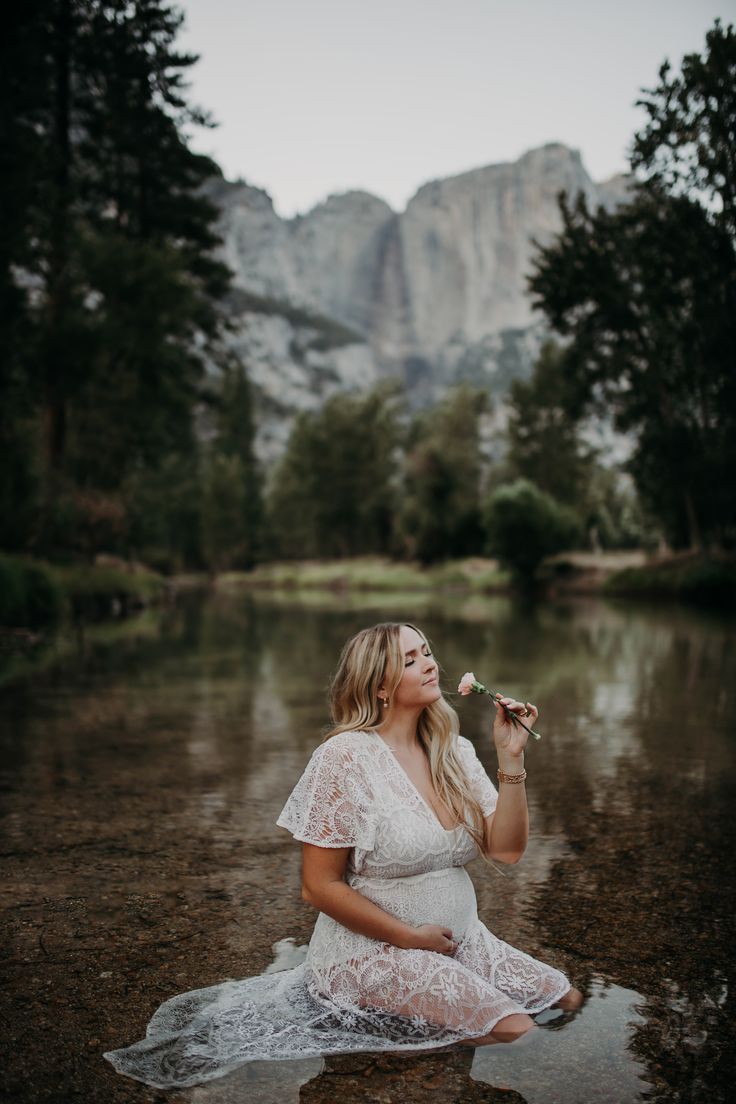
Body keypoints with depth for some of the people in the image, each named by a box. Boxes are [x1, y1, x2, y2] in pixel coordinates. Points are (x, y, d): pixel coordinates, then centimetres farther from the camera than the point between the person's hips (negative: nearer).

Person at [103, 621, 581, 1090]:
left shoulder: (454, 751, 3)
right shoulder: (346, 757, -15)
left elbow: (506, 849, -3)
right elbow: (320, 886, -14)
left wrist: (512, 758, -13)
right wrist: (413, 937, -14)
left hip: (460, 941, 7)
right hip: (373, 951, -7)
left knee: (567, 1001, 1)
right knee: (513, 1030, -20)